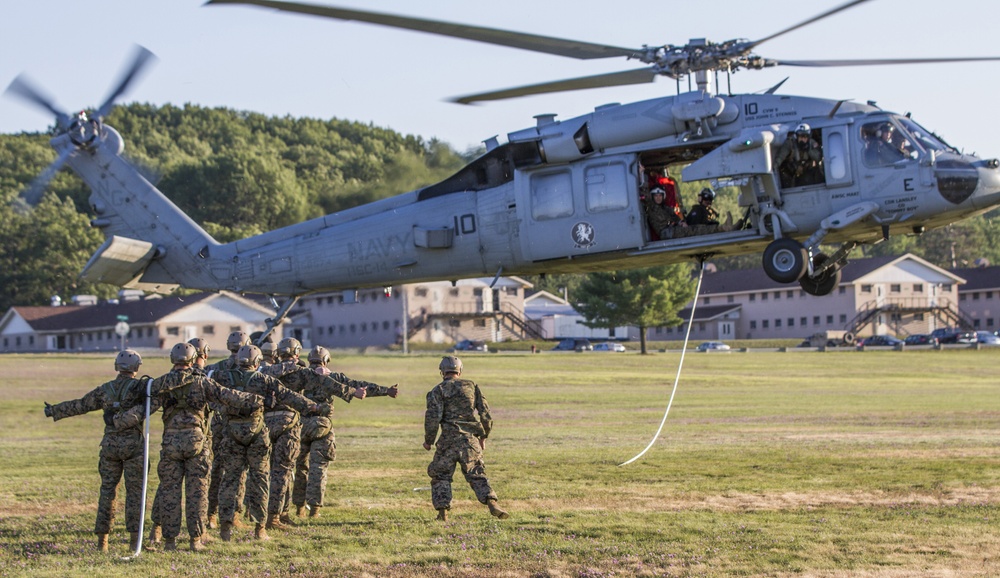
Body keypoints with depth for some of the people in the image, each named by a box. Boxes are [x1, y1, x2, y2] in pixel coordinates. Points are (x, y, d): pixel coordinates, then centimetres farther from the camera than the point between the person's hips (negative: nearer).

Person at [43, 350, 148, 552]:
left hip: (110, 445, 3)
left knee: (107, 492, 8)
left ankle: (102, 540, 7)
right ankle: (134, 539, -3)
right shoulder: (140, 387, -5)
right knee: (134, 492, 2)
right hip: (133, 445, -3)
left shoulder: (105, 390, 6)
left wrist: (54, 411, 26)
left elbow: (79, 406, 14)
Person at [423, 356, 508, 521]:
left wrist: (428, 440, 4)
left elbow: (433, 417, -9)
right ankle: (492, 503, -11)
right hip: (471, 439, 3)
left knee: (440, 476, 10)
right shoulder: (471, 385, 11)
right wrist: (484, 436, 21)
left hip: (449, 439, -3)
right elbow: (485, 412, 9)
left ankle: (443, 513, 2)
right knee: (477, 475, 9)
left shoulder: (438, 390, 0)